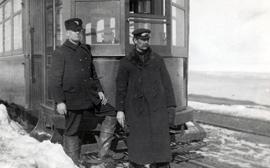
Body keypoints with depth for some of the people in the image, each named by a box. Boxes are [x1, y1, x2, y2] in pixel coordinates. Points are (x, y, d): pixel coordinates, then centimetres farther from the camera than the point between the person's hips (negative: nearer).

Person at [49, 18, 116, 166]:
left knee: (111, 113, 7)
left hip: (90, 96, 7)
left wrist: (99, 90, 11)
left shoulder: (86, 50, 13)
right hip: (72, 99, -7)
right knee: (72, 132, 4)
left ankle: (102, 151, 13)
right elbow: (55, 80, -11)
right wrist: (59, 101, -18)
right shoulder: (60, 53, -7)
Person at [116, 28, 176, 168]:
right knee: (137, 141, 5)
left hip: (157, 108, 1)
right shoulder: (126, 62, 7)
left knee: (160, 140, -1)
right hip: (136, 108, 0)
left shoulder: (157, 60, 9)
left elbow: (166, 82, 8)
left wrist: (170, 104, 1)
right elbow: (121, 87, 6)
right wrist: (120, 110, 0)